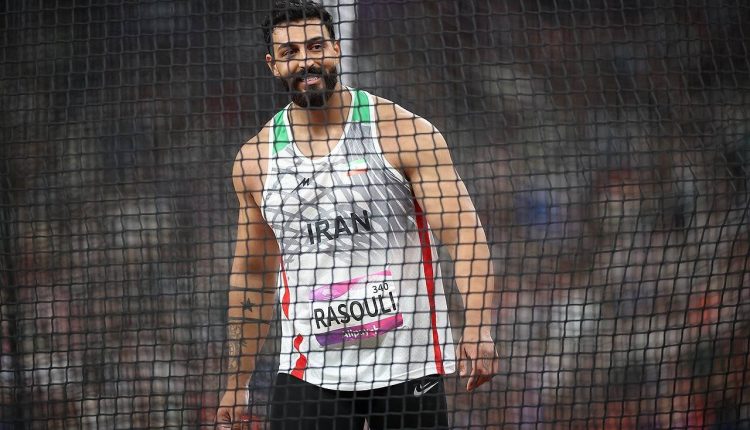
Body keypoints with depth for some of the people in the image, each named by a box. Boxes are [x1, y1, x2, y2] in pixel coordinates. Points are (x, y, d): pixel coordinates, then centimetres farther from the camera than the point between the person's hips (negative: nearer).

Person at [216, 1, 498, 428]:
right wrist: (237, 384, 16)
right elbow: (252, 276, 17)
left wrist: (478, 328, -24)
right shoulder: (255, 160, 7)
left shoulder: (402, 132, -3)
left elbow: (465, 234, -9)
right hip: (310, 372, 2)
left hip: (408, 366, -2)